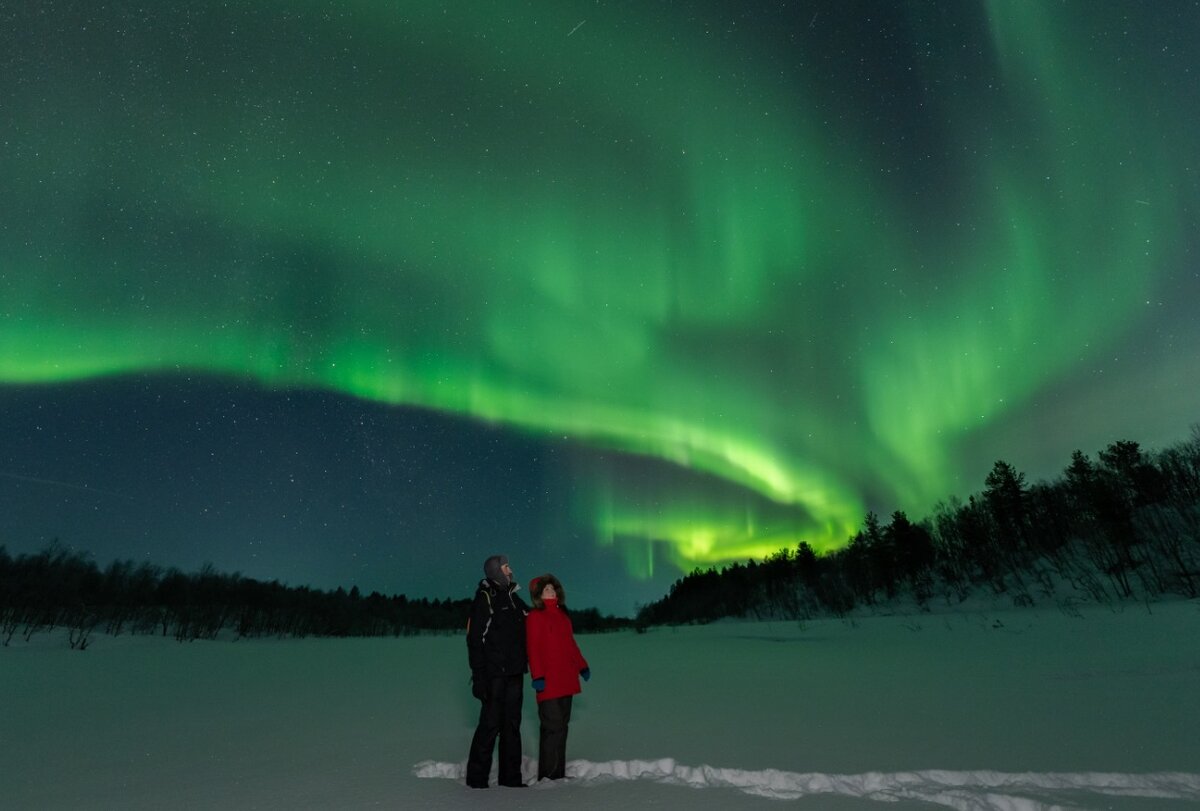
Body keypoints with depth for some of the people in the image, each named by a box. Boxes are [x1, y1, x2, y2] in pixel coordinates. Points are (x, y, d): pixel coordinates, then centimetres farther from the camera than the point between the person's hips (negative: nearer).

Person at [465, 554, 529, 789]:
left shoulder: (513, 598, 15)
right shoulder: (484, 598, -8)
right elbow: (475, 640, -13)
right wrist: (478, 676, -17)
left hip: (514, 673, 7)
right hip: (494, 674, -7)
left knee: (512, 725, 10)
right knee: (491, 723, -4)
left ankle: (510, 776, 18)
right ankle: (477, 777, 8)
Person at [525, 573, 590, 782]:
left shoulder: (562, 615, 17)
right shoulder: (535, 617, -4)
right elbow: (533, 648, -10)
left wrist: (582, 666, 21)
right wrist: (537, 676, -16)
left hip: (566, 681, 7)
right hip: (548, 683, -7)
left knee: (561, 726, 10)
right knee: (554, 727, -7)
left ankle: (559, 774, 18)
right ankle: (547, 776, 2)